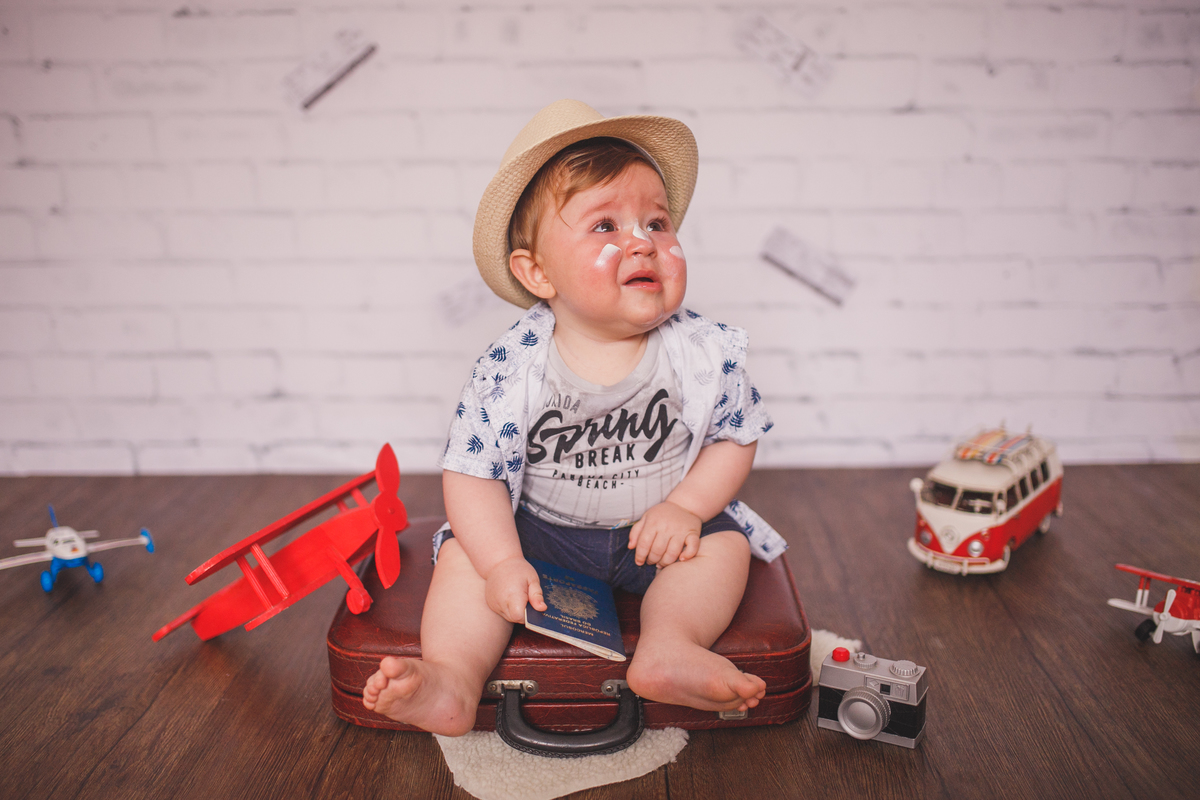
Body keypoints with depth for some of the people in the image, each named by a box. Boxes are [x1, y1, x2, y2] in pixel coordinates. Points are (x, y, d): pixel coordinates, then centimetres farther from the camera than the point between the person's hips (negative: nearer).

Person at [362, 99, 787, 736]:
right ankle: (451, 681, -23)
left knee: (724, 543, -19)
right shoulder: (510, 368, -18)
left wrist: (686, 506, -18)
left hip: (659, 527, 1)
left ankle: (669, 646, -31)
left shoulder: (702, 352, -15)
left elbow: (736, 438, -4)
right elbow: (472, 472, -14)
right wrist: (502, 562, -25)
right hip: (539, 528, 0)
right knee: (463, 555, -16)